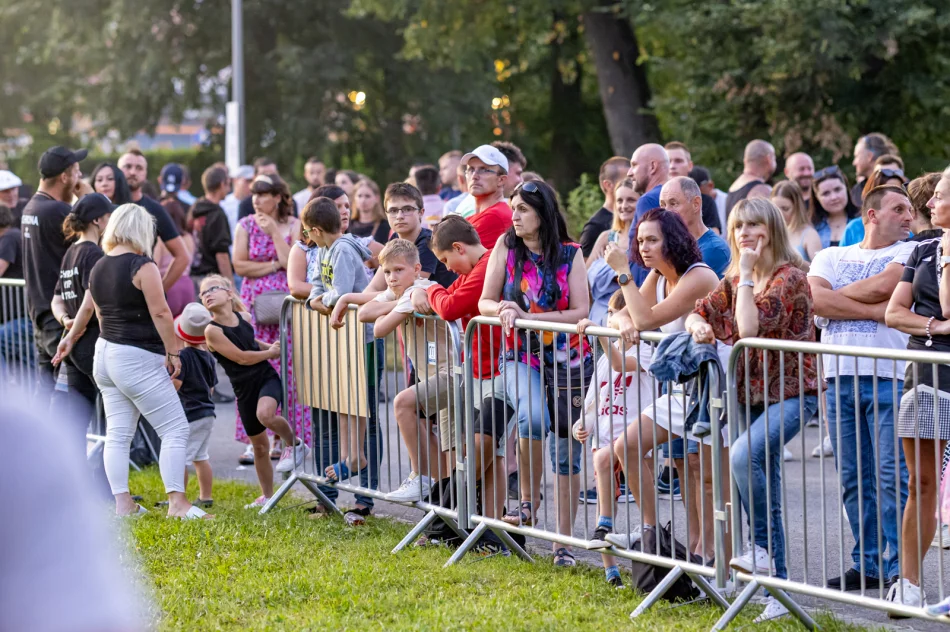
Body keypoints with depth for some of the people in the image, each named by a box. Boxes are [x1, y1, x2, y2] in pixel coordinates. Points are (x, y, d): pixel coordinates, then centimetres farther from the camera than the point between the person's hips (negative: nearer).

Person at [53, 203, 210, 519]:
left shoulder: (98, 268, 11)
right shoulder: (142, 265, -13)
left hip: (105, 352, 9)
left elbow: (88, 309, 27)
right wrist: (173, 352, -9)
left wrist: (71, 337, 43)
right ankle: (177, 502, -12)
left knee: (117, 433, 9)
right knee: (175, 430, -5)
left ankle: (122, 503, 7)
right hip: (138, 359, -8)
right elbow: (160, 312, -17)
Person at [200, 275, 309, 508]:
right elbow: (242, 357, -14)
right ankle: (267, 496, 27)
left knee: (265, 414, -33)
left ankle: (294, 443, -5)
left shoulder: (244, 317, 0)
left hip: (267, 378, 0)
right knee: (259, 445, 8)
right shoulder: (212, 330, -13)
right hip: (244, 388, 0)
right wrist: (272, 352, -2)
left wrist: (269, 346, 10)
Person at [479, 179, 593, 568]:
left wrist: (526, 315, -17)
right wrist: (502, 309, -19)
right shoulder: (506, 247, 2)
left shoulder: (570, 254, -1)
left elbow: (581, 312, -7)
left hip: (568, 360, 1)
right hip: (522, 357, -1)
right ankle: (528, 502, -16)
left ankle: (564, 542, 10)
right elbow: (484, 302, 5)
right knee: (533, 418, -33)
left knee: (567, 452, 3)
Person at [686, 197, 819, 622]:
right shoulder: (736, 280, 11)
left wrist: (747, 273, -18)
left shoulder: (788, 277, -14)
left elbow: (750, 327, -24)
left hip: (792, 392, -8)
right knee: (765, 490, 7)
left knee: (744, 456, -31)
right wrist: (699, 326, -12)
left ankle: (764, 548, -17)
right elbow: (698, 313, 11)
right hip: (752, 393, 8)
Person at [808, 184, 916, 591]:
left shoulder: (910, 252, 8)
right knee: (853, 479, 6)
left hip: (889, 376, -3)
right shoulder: (831, 257, 17)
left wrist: (838, 296, 3)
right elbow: (816, 300, -2)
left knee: (893, 477, -7)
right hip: (840, 376, 4)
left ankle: (899, 568, -3)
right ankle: (867, 565, 13)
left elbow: (884, 285, -11)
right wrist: (876, 310, -10)